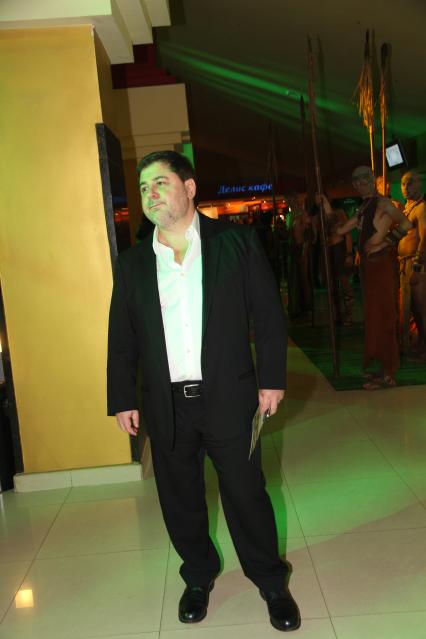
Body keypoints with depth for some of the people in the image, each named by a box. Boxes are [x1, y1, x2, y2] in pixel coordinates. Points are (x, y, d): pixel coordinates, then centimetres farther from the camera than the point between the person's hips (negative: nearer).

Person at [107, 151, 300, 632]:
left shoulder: (237, 241, -2)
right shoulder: (131, 263, 5)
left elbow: (268, 314, -1)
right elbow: (121, 339, 8)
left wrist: (272, 378, -5)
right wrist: (122, 400, 5)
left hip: (229, 398, -2)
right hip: (165, 406, 3)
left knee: (246, 494, 8)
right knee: (179, 499, 14)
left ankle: (271, 582, 29)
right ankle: (198, 578, 37)